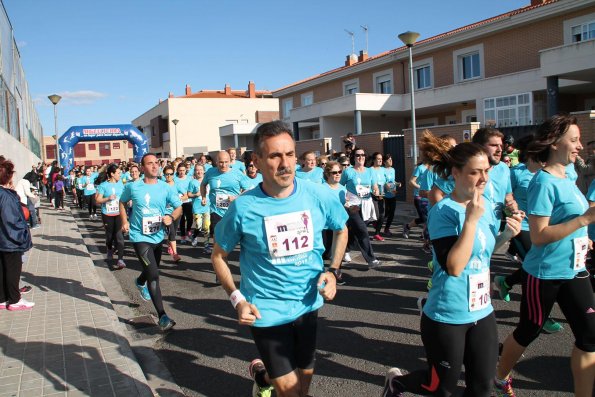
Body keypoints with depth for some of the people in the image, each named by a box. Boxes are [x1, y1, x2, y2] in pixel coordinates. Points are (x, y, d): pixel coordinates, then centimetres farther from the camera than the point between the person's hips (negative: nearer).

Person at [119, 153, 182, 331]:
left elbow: (179, 207, -3)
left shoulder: (166, 188, -5)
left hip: (157, 236, 4)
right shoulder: (132, 187, -7)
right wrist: (124, 221, -1)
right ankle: (162, 316, -12)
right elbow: (122, 202, 11)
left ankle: (140, 282, 64)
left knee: (152, 270, 26)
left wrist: (171, 217, -24)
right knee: (154, 274, -16)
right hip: (140, 236, -4)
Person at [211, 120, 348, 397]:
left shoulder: (319, 196, -11)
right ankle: (261, 374, 32)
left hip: (308, 304, 4)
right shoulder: (243, 207, -17)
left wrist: (332, 272, -3)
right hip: (266, 310, -3)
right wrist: (237, 299, -12)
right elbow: (218, 255, -3)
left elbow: (341, 230, 9)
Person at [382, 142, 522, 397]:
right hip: (447, 317, -7)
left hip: (482, 311, 7)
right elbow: (453, 267, -29)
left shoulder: (485, 205, 2)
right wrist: (471, 219, -30)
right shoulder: (443, 212, -20)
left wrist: (507, 234, -2)